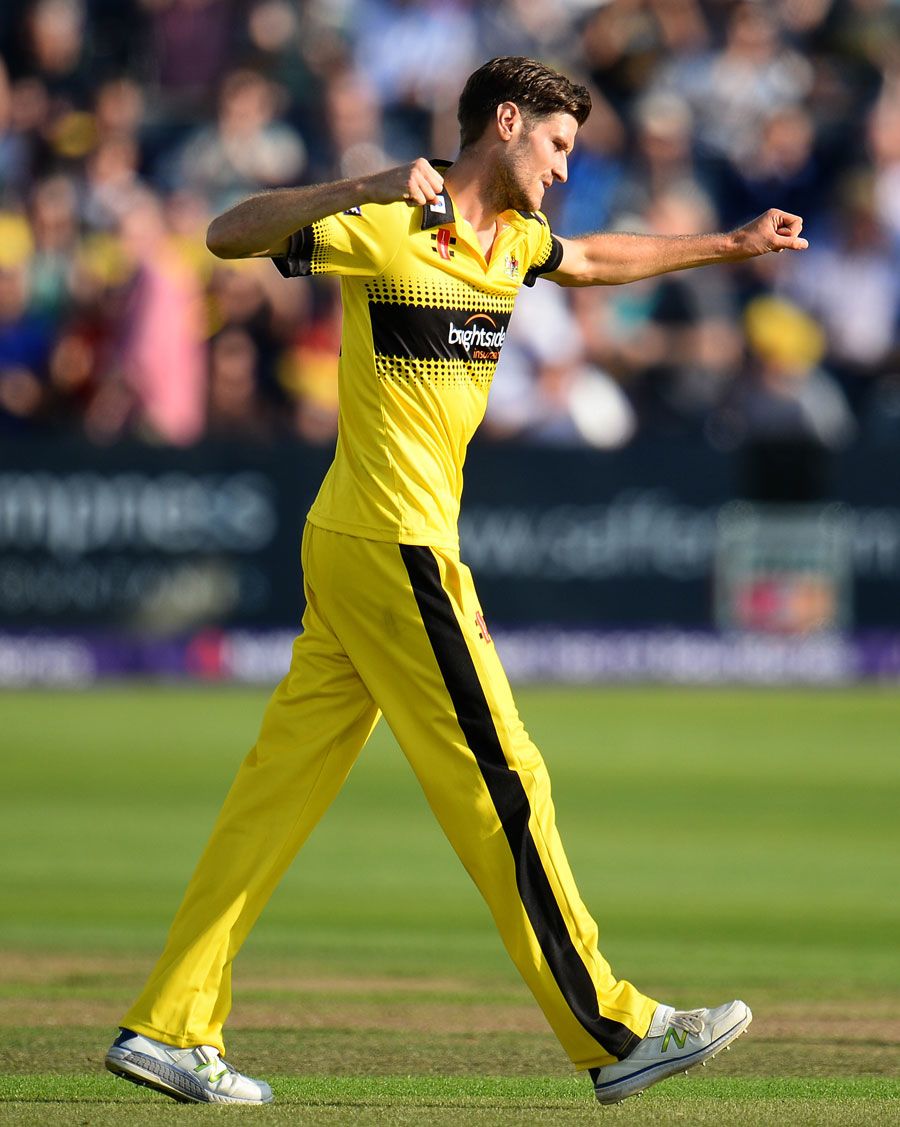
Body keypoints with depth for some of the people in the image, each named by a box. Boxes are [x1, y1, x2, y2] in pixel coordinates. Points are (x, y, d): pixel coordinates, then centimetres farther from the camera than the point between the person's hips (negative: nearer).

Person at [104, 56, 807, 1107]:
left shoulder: (511, 238, 15)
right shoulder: (387, 227, -12)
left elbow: (596, 260, 36)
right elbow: (227, 234, -17)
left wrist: (730, 244, 40)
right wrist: (363, 187, -30)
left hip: (350, 549, 9)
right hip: (396, 548, -9)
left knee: (282, 787, 7)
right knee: (502, 784, -5)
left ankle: (169, 1028, 9)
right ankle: (613, 1035, -1)